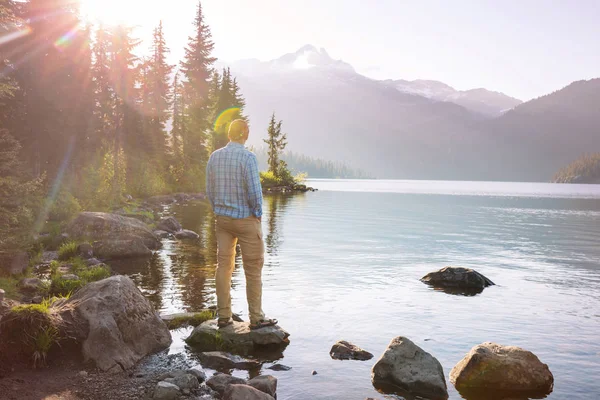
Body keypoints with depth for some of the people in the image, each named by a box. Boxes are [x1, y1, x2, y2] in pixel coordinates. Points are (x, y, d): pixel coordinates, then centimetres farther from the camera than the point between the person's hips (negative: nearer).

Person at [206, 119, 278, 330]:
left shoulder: (214, 157, 3)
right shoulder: (248, 157, -16)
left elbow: (209, 190, 8)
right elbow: (255, 191, -19)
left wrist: (219, 211, 17)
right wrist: (258, 214, -3)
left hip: (223, 218, 6)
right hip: (246, 219, -6)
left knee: (223, 265, 10)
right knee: (253, 269, 4)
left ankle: (224, 316, 15)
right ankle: (256, 318, 10)